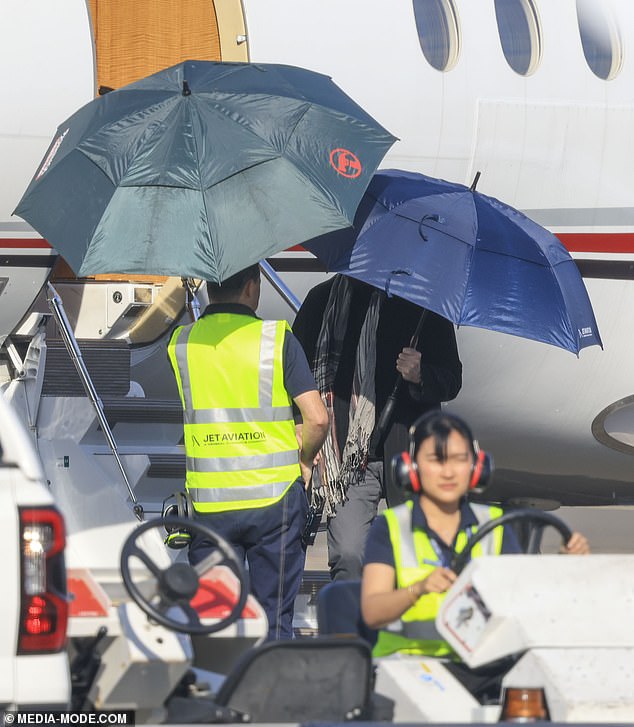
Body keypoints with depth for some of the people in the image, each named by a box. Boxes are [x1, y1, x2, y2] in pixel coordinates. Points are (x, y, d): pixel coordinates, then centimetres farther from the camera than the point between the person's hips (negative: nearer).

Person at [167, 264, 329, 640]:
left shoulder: (181, 343, 4)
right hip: (273, 496, -2)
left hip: (209, 502, 2)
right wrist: (304, 461, 9)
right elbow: (317, 418, -9)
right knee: (274, 620, 5)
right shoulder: (277, 337, -4)